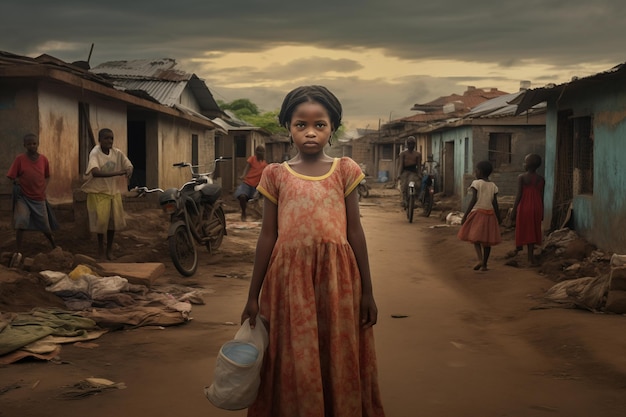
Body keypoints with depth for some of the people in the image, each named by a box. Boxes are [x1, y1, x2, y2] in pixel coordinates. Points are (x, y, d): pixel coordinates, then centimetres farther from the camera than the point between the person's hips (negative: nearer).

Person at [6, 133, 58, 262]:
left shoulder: (43, 159, -2)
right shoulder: (20, 159, -9)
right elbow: (12, 177, -5)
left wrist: (43, 189, 1)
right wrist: (17, 181, -20)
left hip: (39, 198, 2)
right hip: (23, 197, -2)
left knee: (45, 226, 11)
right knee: (20, 223, -19)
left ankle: (55, 247, 35)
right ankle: (18, 253, -9)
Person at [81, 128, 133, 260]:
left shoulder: (117, 153, -3)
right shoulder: (95, 153, -17)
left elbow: (129, 166, 4)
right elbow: (95, 172, -32)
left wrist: (129, 171, -23)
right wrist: (117, 173, -39)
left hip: (114, 191, 4)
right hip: (98, 192, -4)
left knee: (114, 219, 5)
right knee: (101, 220, -8)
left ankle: (109, 248, 24)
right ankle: (100, 247, 15)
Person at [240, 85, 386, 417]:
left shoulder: (344, 170, 4)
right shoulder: (276, 175, 4)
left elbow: (355, 232, 4)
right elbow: (267, 236, 6)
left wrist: (367, 292, 4)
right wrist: (253, 295, 6)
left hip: (336, 278, 0)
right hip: (290, 278, 0)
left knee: (339, 362, 8)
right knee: (294, 364, 6)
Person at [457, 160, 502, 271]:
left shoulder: (476, 183, -6)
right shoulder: (493, 186, 6)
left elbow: (474, 200, -13)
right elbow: (495, 203, 1)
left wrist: (465, 215, -11)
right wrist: (498, 218, 7)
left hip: (477, 212, -4)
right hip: (490, 214, 4)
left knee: (475, 237, 4)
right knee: (487, 240, 9)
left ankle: (480, 259, -18)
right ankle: (484, 264, 13)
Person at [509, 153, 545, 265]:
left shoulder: (521, 177, -10)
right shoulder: (541, 179, 2)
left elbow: (519, 195, -12)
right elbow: (542, 197, 5)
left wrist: (514, 210, -7)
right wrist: (542, 212, 14)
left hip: (524, 207, -3)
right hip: (536, 208, 4)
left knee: (522, 229, 10)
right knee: (532, 231, 8)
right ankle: (530, 256, 9)